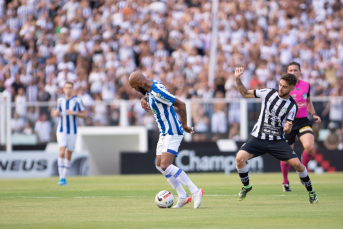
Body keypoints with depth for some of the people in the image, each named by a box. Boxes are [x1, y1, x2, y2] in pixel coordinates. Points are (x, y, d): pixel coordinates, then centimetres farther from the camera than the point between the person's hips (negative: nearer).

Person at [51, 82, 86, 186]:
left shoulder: (77, 101, -3)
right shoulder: (60, 100, 5)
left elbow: (84, 115, 1)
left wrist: (74, 113, -17)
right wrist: (56, 113, -4)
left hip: (72, 131, 0)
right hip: (61, 130, 0)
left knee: (69, 154, 6)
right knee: (62, 152, -15)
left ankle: (64, 176, 21)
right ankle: (61, 178, -18)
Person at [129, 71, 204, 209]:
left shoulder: (158, 92, -22)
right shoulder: (150, 89, 7)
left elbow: (181, 105, -23)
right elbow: (147, 94, 33)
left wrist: (185, 126, -15)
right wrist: (143, 99, 8)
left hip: (172, 133, -10)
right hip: (164, 133, 10)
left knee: (165, 166, -19)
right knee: (160, 165, 11)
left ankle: (195, 191, -16)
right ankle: (182, 197, 14)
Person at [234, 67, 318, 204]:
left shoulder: (292, 106, -4)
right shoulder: (268, 93, -1)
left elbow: (287, 130, -3)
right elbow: (245, 93, 6)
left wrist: (287, 128, -27)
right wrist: (238, 79, -8)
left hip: (277, 141, -1)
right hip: (258, 138, 1)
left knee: (296, 163, -15)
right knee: (240, 158, -23)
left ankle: (311, 191, 11)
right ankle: (246, 186, 6)